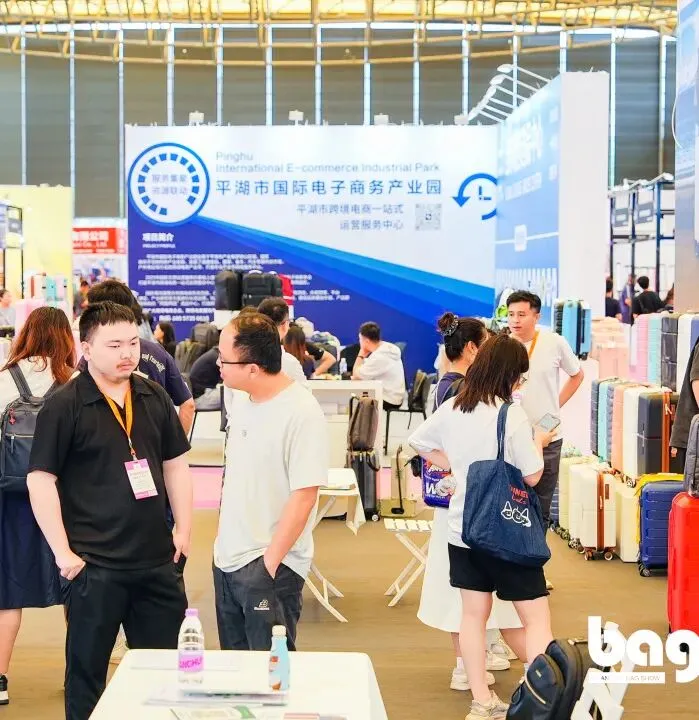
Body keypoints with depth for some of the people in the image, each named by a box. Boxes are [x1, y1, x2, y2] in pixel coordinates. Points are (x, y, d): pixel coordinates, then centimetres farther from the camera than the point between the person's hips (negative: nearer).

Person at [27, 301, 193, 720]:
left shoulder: (155, 398, 7)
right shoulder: (64, 407, -9)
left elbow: (175, 465, 15)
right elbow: (40, 480, -10)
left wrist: (184, 529, 7)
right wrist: (63, 552, -14)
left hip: (158, 559, 5)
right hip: (94, 565, -5)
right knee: (87, 673, 9)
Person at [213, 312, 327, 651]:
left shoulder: (302, 414, -18)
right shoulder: (239, 397, 5)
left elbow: (304, 496, -19)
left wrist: (270, 563, -17)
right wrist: (224, 534, 14)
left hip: (269, 564, -8)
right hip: (227, 557, 8)